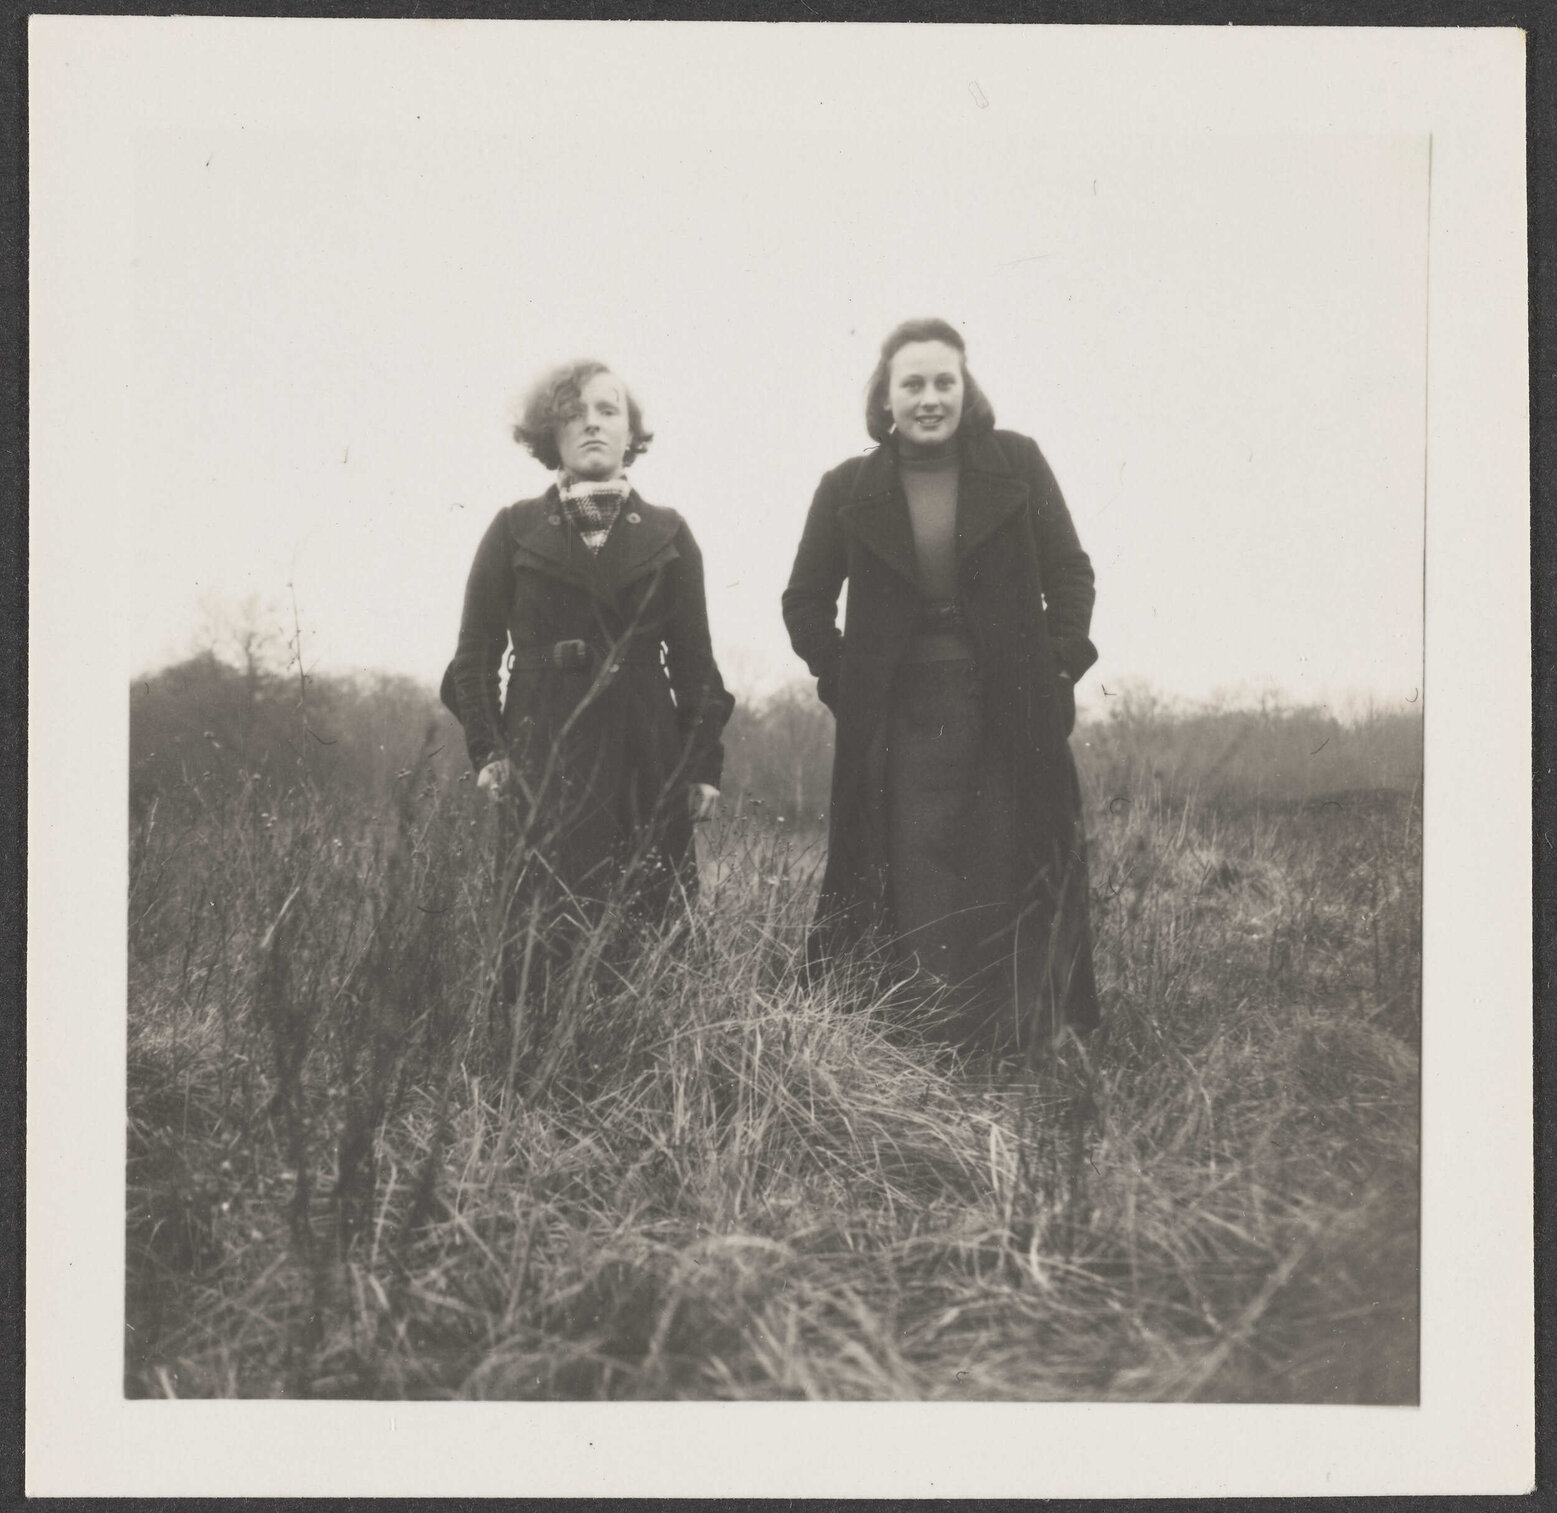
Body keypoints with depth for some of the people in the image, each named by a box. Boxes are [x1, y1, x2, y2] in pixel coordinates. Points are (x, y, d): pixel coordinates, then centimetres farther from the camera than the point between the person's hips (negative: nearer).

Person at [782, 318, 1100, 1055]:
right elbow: (805, 602, 11)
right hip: (899, 728, 0)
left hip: (1012, 721, 0)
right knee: (916, 902, 0)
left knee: (1013, 891, 5)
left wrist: (1060, 669, -4)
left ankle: (1023, 1047, 17)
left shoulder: (1018, 464, 2)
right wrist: (842, 681, 0)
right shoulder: (848, 488, 3)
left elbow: (1070, 574, 6)